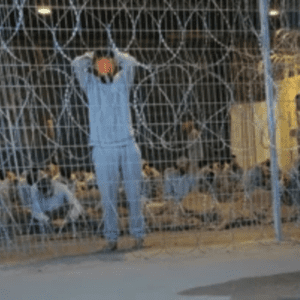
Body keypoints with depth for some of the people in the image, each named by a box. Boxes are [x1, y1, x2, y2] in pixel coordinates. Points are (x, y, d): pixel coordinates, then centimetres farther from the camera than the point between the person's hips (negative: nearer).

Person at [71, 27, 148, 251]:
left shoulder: (122, 81, 12)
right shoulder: (91, 85, 10)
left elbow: (131, 62, -4)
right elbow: (77, 64, -5)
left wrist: (114, 50, 12)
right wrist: (93, 55, 14)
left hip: (128, 146, 1)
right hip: (103, 149, -1)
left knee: (134, 194, 3)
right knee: (108, 198, 1)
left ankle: (138, 234, 12)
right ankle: (111, 237, 9)